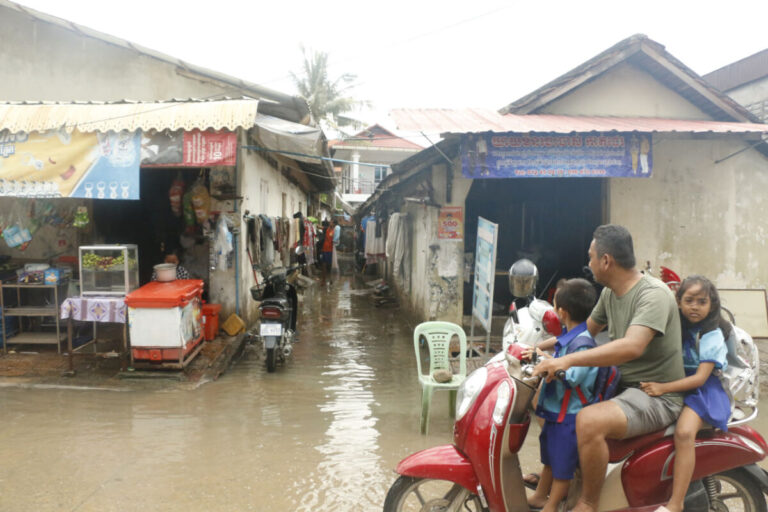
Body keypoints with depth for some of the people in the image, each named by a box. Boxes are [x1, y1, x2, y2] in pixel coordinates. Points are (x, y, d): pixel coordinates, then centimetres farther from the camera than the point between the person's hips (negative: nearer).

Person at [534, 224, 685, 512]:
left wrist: (568, 360, -42)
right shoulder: (609, 294, 5)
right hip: (620, 383, 9)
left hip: (656, 395, -9)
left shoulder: (653, 295, -22)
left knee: (589, 421, -34)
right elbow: (584, 331, 20)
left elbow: (632, 347, -38)